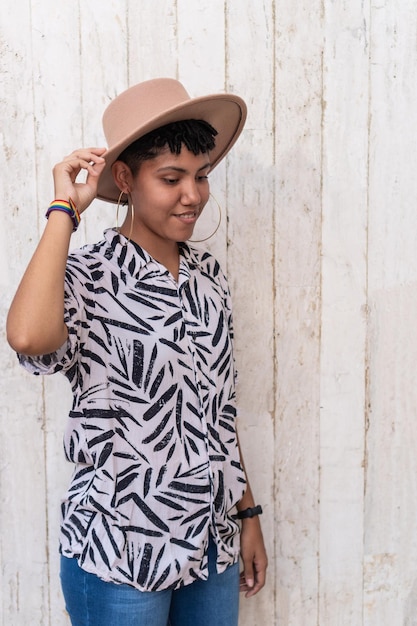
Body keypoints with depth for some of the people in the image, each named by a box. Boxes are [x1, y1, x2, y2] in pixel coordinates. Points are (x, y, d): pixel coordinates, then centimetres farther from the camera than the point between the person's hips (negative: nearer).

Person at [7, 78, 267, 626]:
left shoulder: (209, 275, 2)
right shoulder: (89, 276, -14)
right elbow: (28, 336, -38)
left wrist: (247, 512, 12)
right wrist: (65, 210, -25)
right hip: (121, 555, -5)